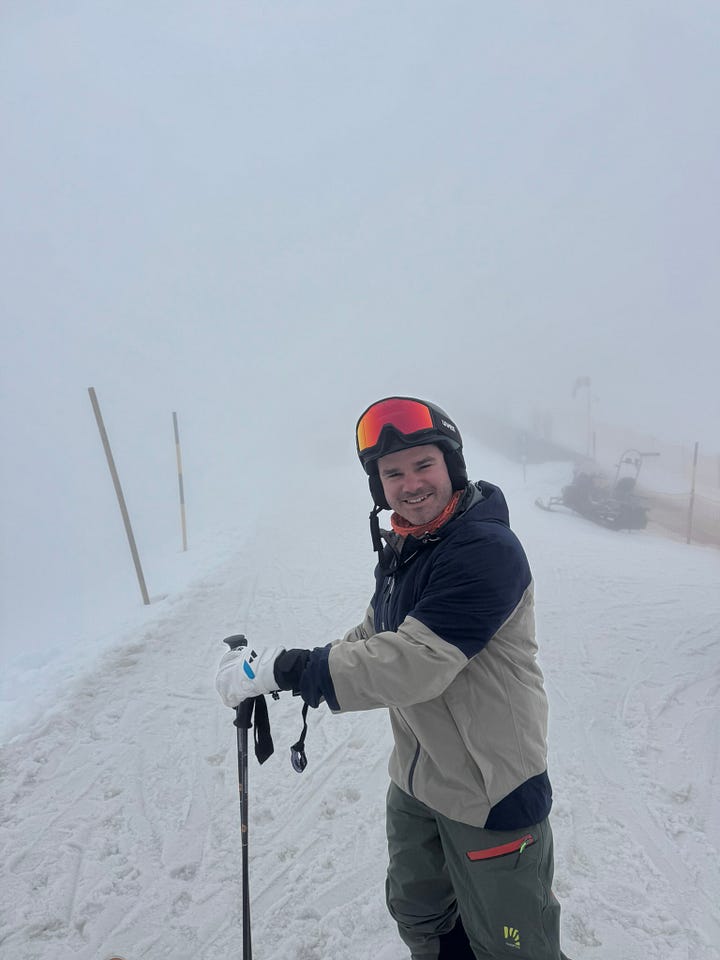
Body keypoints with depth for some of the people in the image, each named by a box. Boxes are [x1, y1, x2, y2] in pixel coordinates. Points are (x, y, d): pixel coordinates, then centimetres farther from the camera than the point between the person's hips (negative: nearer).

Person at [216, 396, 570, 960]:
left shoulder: (486, 549, -28)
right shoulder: (402, 546, 2)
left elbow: (415, 663, -34)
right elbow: (379, 634, 11)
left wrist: (283, 668, -29)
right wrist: (295, 671, -4)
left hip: (492, 791, -8)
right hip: (416, 781, 8)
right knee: (418, 914, 29)